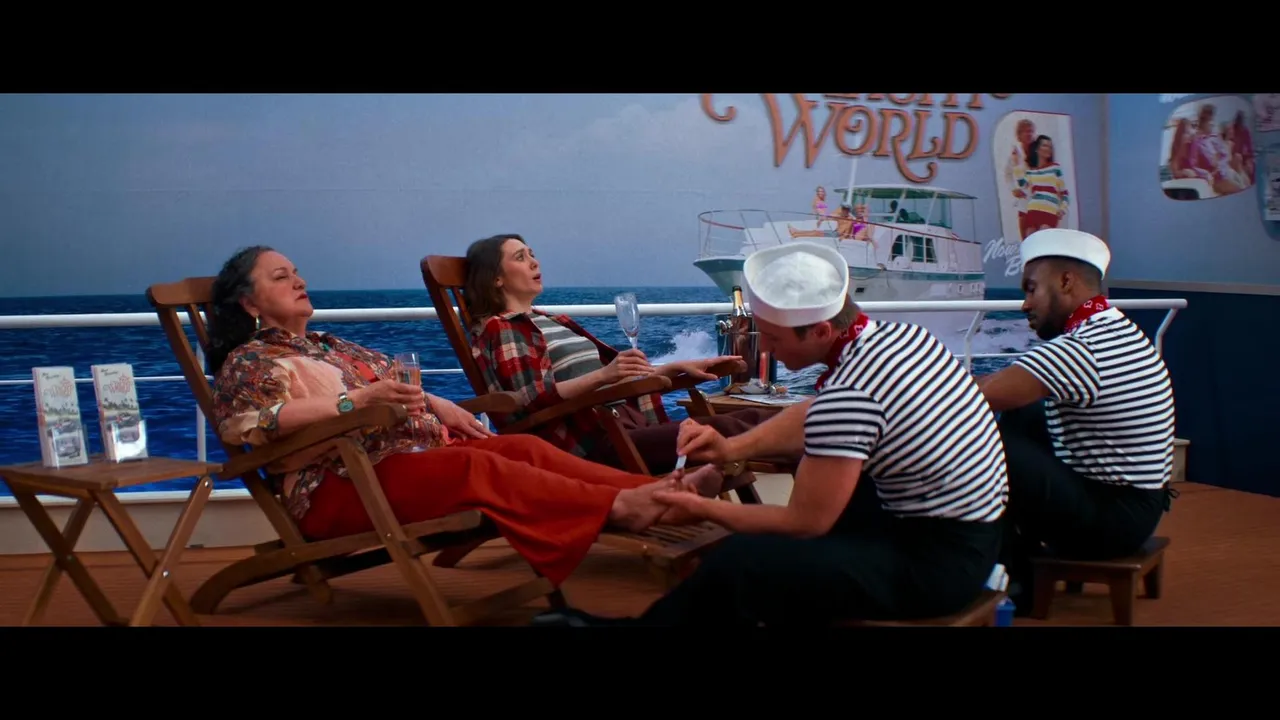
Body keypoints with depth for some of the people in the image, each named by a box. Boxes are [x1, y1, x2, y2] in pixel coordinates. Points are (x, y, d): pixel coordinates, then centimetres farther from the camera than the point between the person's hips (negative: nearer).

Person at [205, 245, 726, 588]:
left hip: (413, 452, 8)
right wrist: (358, 400, -28)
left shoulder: (328, 345, 27)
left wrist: (435, 405, 7)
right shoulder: (248, 360, 0)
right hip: (340, 486, -8)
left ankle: (663, 491, -32)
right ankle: (618, 506, -46)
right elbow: (254, 420, -21)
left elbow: (392, 389, 29)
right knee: (475, 467, -33)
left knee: (523, 448, -17)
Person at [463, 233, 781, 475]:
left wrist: (680, 367, 15)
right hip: (592, 441, -8)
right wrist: (602, 376, -27)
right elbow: (534, 400, -14)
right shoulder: (497, 328, 1)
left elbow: (624, 373, 28)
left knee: (750, 418, -11)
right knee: (718, 430, -29)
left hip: (628, 421, 8)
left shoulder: (555, 322, 27)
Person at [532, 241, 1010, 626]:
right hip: (971, 528, 10)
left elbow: (805, 524, -17)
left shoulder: (846, 396, -26)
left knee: (737, 563, -18)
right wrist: (732, 448, 6)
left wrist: (705, 510, -4)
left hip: (938, 559, -10)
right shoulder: (898, 334, 2)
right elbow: (814, 420, 17)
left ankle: (648, 621, 13)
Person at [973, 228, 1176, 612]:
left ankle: (1012, 575, 2)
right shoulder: (1119, 331, 8)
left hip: (1107, 522, -10)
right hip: (1137, 504, 10)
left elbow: (981, 395, -30)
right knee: (1018, 417, 14)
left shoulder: (1079, 350, -23)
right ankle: (1022, 555, 17)